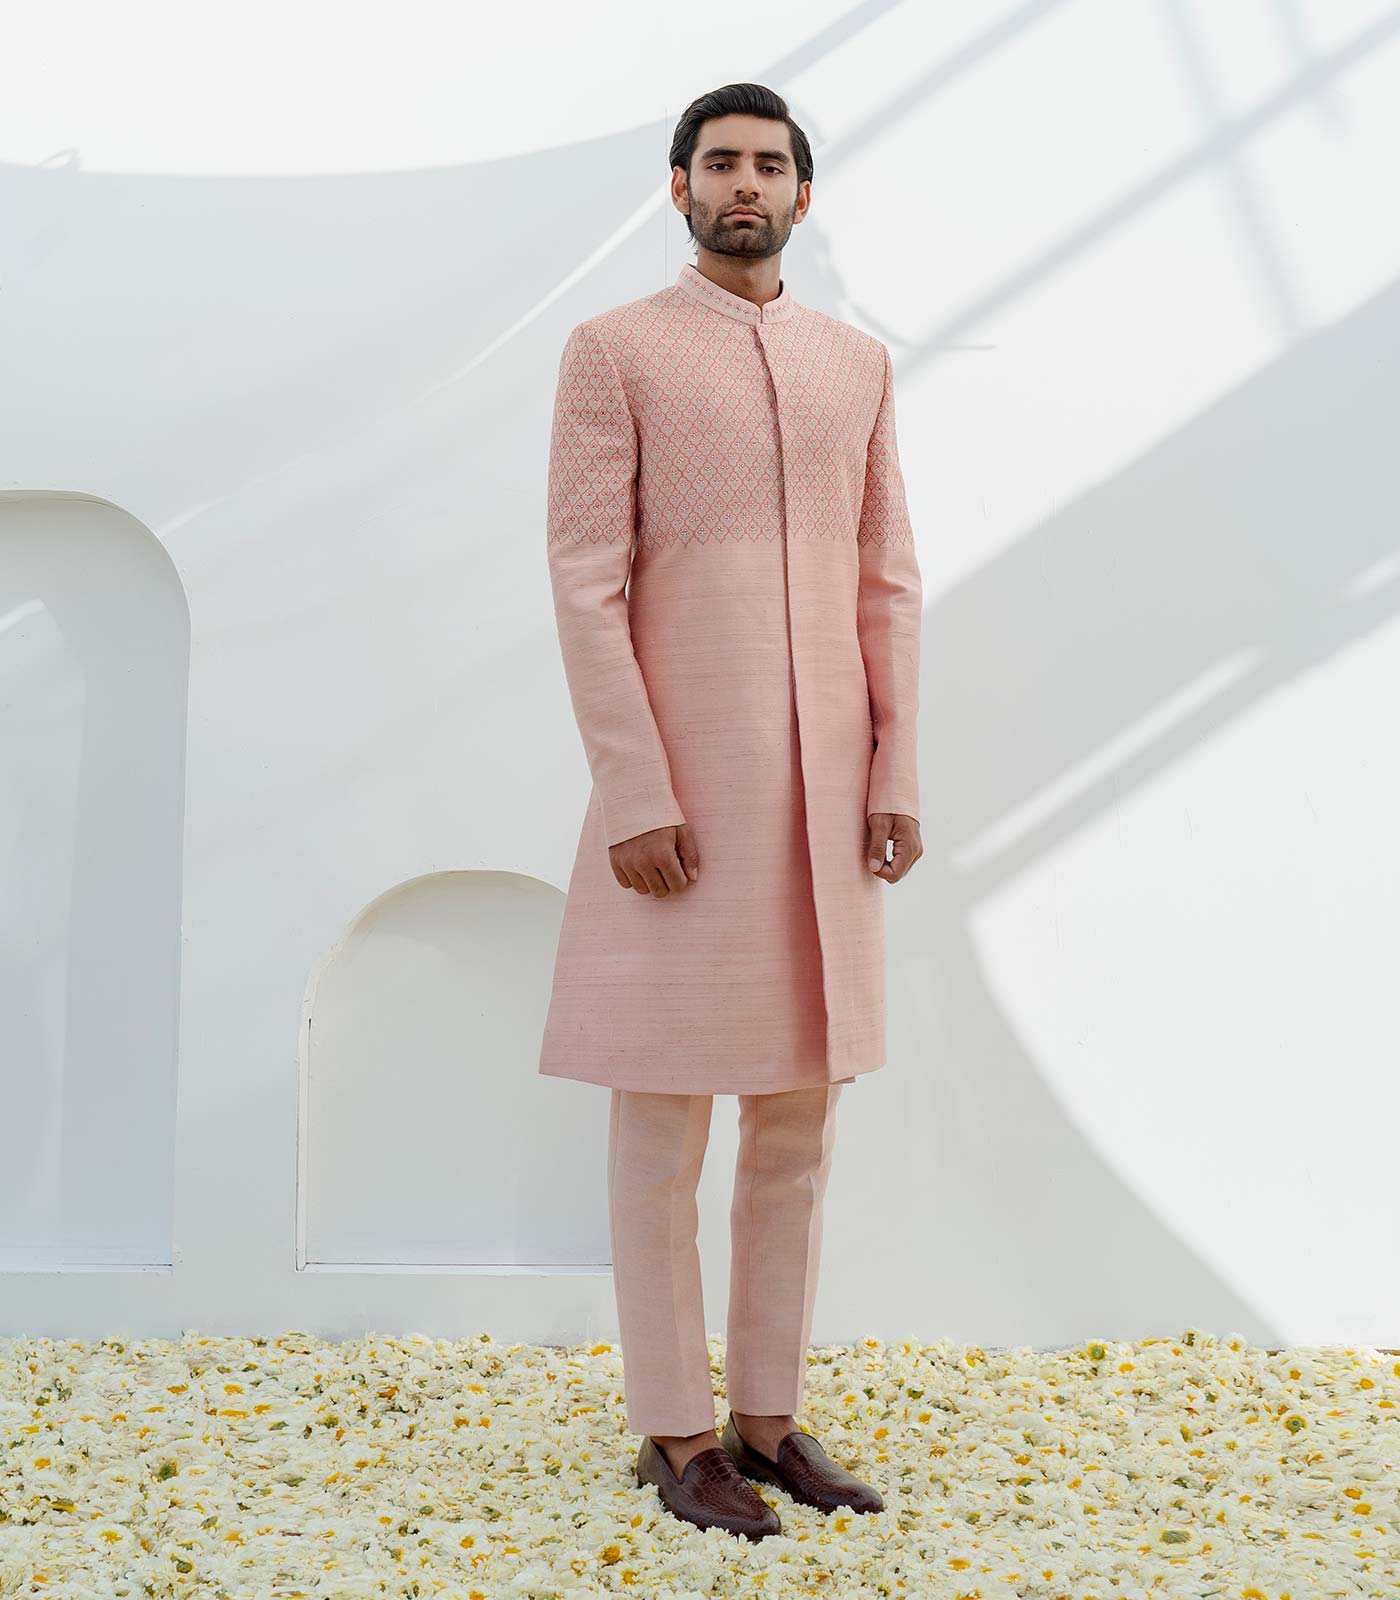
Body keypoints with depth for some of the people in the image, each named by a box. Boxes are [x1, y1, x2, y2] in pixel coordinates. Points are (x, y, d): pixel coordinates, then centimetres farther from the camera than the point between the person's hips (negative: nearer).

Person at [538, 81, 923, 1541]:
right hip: (679, 785, -5)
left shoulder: (856, 363, 14)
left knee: (797, 1121, 9)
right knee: (664, 1122, 1)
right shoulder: (611, 351, -2)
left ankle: (767, 1417, 22)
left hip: (820, 790, 5)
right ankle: (675, 1434, 14)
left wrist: (898, 781, 2)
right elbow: (586, 588, -8)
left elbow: (886, 586, 11)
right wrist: (633, 796, -16)